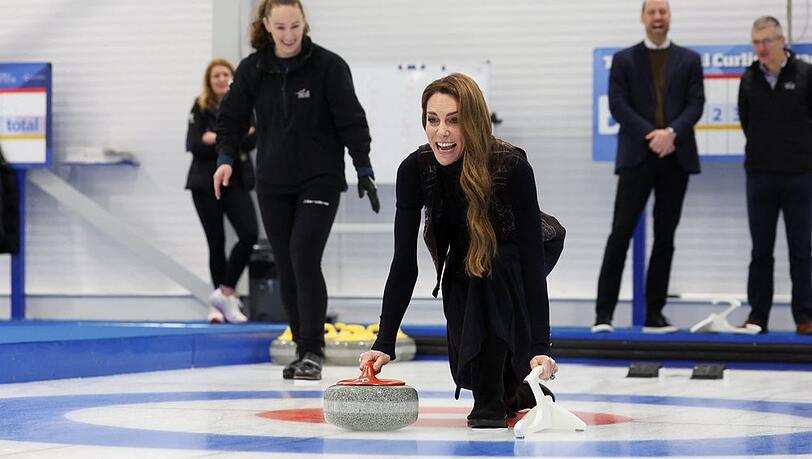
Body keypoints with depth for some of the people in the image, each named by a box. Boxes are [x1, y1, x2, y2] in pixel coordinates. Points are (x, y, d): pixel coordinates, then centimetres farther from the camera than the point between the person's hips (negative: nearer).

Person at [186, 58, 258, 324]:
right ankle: (223, 303, 13)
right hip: (206, 183, -1)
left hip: (236, 182, 1)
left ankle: (224, 293, -7)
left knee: (249, 234, -18)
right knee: (216, 242, 4)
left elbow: (250, 142, -7)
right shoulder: (201, 108, 1)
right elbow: (193, 145, -9)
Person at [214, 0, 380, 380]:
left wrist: (364, 170, -9)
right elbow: (232, 117, 5)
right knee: (286, 268, 6)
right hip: (272, 184, 4)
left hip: (319, 179, -4)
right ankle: (303, 349, 16)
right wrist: (226, 158, -11)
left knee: (305, 260, -15)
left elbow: (351, 120, -7)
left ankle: (313, 352, -10)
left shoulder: (328, 66, -9)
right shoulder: (252, 69, 0)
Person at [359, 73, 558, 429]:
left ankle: (493, 400, -27)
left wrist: (540, 346, -48)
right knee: (469, 369, -14)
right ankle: (516, 389, 22)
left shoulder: (512, 168, -35)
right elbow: (404, 263, -24)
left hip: (509, 262, -3)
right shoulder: (415, 170, -26)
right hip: (463, 272, 3)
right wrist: (384, 343, -33)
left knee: (492, 265, -37)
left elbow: (531, 257, -39)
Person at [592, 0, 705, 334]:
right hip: (637, 157, -2)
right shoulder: (624, 60, 6)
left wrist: (671, 132, -16)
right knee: (620, 234, -6)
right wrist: (651, 135, -14)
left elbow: (696, 104, 1)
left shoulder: (689, 60, 11)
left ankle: (654, 313, 10)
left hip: (675, 158, 2)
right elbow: (618, 105, -3)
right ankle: (604, 313, -6)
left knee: (665, 238, 5)